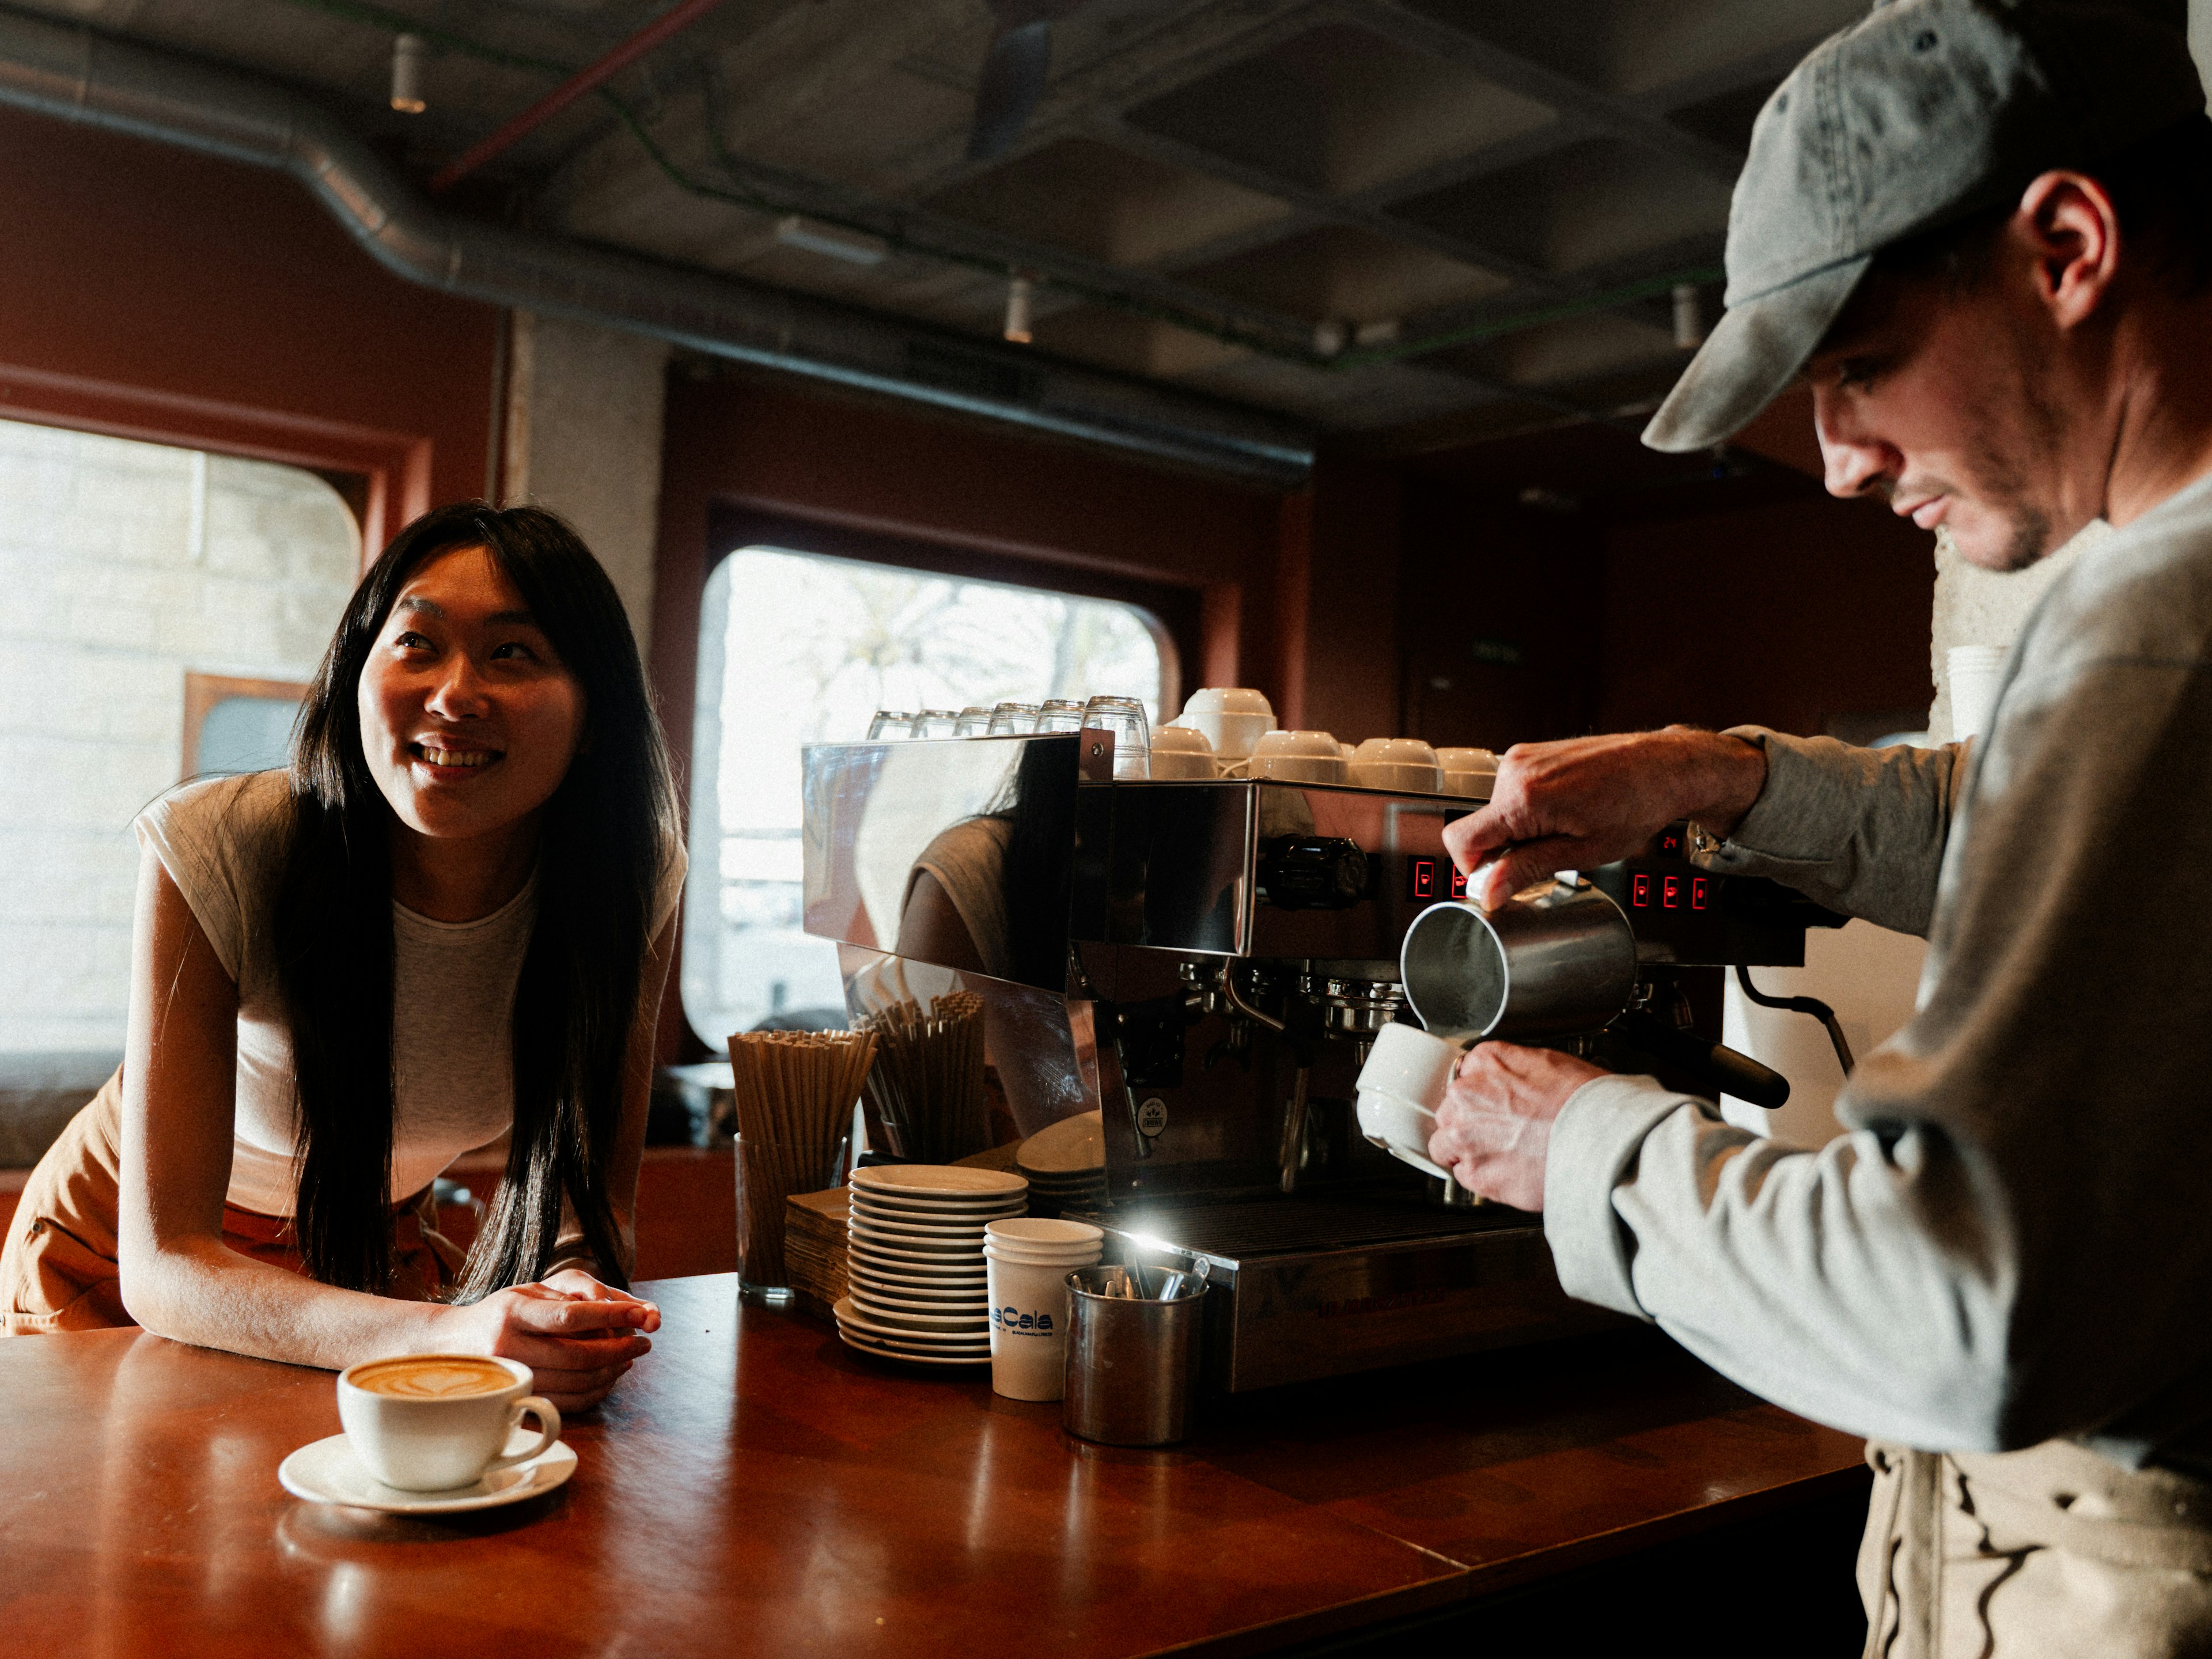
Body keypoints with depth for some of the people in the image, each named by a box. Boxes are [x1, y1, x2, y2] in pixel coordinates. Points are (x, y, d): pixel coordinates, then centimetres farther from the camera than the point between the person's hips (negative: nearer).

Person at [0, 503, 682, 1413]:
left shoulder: (635, 880, -21)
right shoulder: (213, 851, -30)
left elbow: (594, 1192, -12)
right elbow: (165, 1263, -31)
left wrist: (574, 1292, -36)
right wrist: (448, 1336, -48)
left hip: (376, 1244, 2)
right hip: (120, 1258, -1)